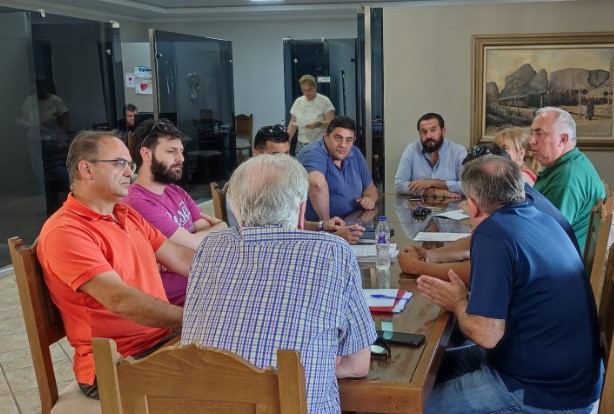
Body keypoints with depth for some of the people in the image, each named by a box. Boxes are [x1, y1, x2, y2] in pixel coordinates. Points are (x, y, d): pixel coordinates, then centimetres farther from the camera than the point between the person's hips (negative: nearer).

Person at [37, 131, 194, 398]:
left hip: (164, 337, 8)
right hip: (117, 366, -8)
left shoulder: (127, 216, 14)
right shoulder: (65, 232, -16)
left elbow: (181, 258, 10)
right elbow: (120, 300, -26)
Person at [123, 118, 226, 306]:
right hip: (177, 301, -8)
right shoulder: (138, 203, -19)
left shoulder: (177, 192, 11)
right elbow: (194, 244, -16)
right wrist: (220, 228, 2)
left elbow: (221, 227, 3)